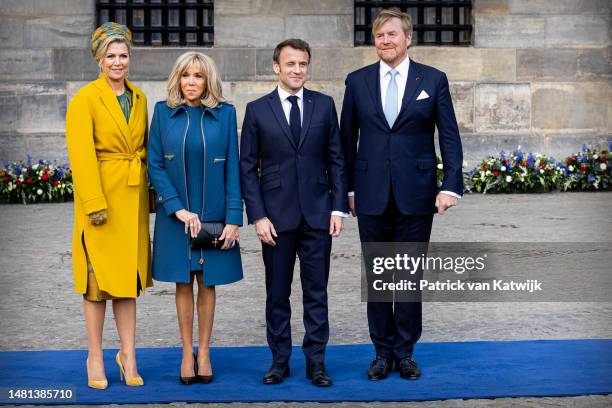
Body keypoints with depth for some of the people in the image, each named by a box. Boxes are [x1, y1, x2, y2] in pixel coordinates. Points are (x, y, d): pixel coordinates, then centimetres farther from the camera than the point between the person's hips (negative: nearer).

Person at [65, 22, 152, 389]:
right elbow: (81, 154, -13)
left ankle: (128, 355, 17)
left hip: (133, 197, 5)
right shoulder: (85, 99, -7)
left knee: (129, 276, 9)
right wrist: (94, 203, -18)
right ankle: (96, 358, 13)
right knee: (98, 277, 2)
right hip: (100, 195, -5)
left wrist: (148, 193, 10)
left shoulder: (139, 98, 11)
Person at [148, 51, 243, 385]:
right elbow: (155, 166, -3)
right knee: (183, 282, 8)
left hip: (214, 214, 0)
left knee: (207, 282, 7)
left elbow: (232, 168, -2)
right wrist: (179, 209, -13)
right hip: (176, 215, 0)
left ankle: (204, 352, 19)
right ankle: (187, 353, 18)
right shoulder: (163, 112, -1)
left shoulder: (225, 113, -1)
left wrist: (234, 218, -9)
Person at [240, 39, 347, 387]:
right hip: (276, 217, -1)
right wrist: (258, 216, -6)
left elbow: (336, 159, 7)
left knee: (317, 293, 6)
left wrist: (339, 207, -1)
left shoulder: (324, 105, 6)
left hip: (317, 215, 1)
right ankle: (280, 361, 19)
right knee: (277, 293, 7)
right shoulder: (257, 110, 2)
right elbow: (248, 167, 1)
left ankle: (316, 362, 15)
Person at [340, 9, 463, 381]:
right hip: (372, 196, 1)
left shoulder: (433, 80, 1)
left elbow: (450, 137, 0)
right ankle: (383, 351, 20)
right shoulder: (357, 81, 5)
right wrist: (348, 189, 6)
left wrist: (451, 186, -9)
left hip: (416, 195, -1)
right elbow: (347, 139, 9)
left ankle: (405, 351, 19)